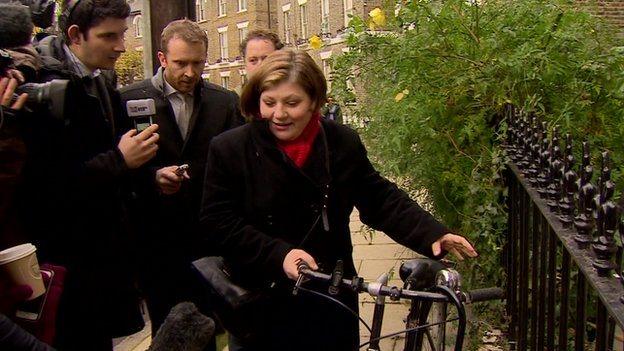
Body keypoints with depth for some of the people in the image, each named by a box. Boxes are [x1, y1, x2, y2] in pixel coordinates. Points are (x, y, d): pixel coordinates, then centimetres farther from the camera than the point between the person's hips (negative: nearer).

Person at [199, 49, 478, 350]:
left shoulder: (344, 143, -2)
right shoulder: (229, 149, -9)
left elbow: (380, 199, 1)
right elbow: (217, 221, -12)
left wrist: (433, 233, -13)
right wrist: (278, 254, -24)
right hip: (260, 302, -2)